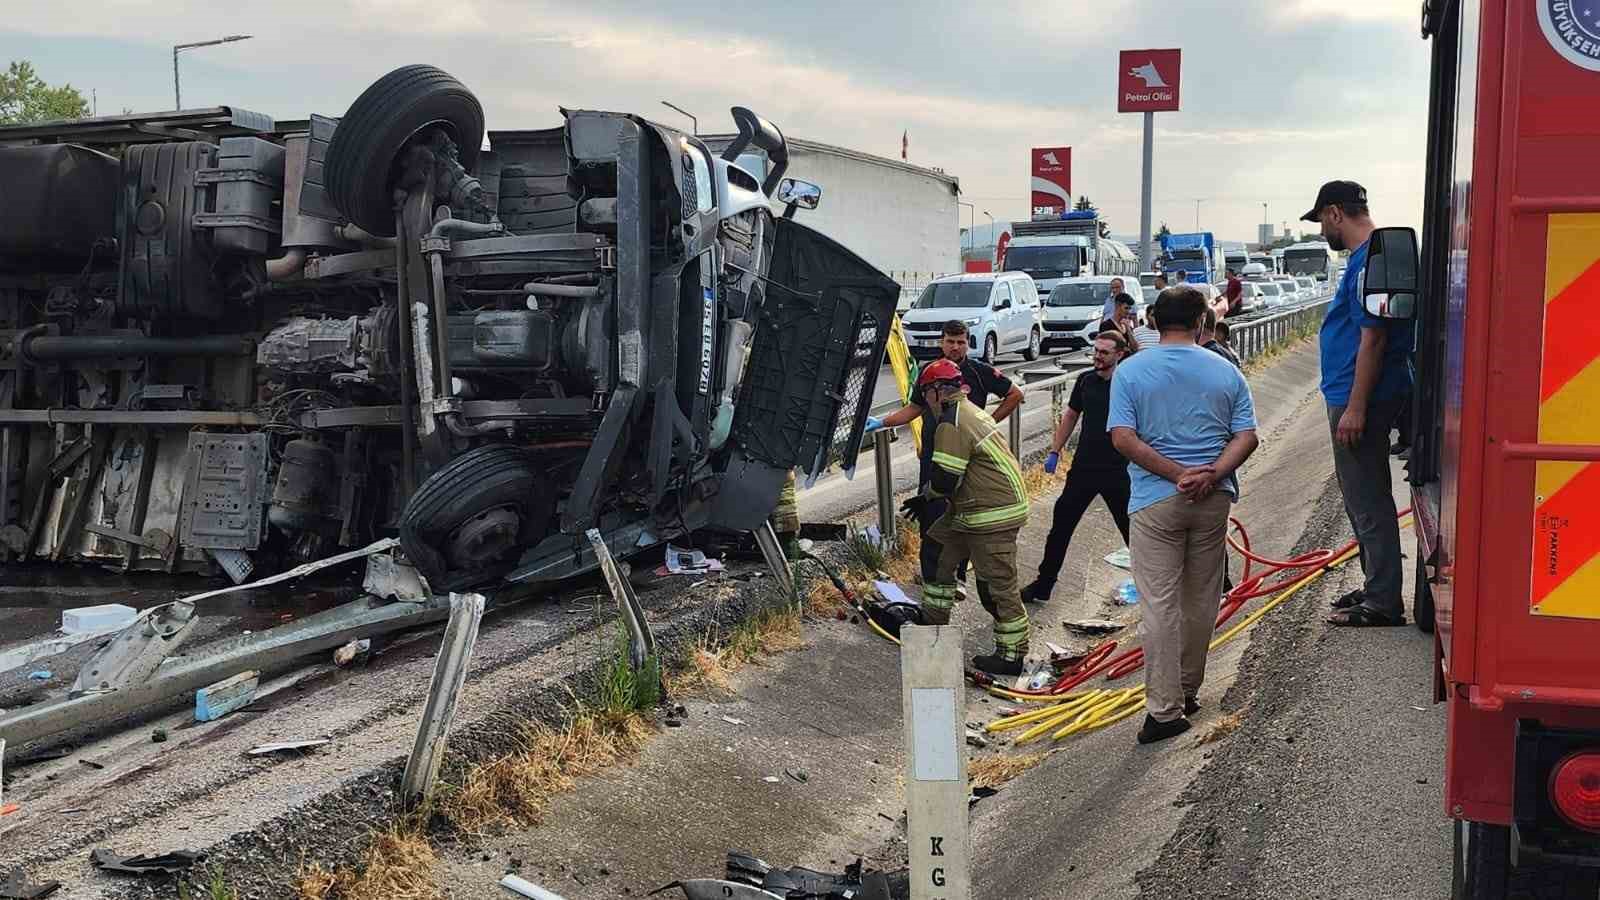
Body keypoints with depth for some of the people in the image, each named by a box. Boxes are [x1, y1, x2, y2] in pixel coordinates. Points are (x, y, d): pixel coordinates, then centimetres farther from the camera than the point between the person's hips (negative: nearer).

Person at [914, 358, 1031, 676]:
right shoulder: (969, 410, 14)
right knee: (937, 552, 19)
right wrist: (925, 500, 22)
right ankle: (934, 623, 30)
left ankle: (1012, 656, 3)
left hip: (993, 516, -11)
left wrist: (927, 492, 2)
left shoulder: (951, 425, -18)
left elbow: (944, 482, -21)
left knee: (998, 585, -4)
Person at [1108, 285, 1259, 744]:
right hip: (1213, 499, 3)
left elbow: (1123, 438, -13)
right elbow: (1246, 436, -4)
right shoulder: (1225, 371, 4)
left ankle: (1165, 709, -5)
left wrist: (1178, 474, -13)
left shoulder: (1130, 371, -3)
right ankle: (1187, 692, 28)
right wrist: (1210, 475, -13)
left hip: (1155, 500, -3)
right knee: (1202, 600, 15)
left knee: (1160, 604, -2)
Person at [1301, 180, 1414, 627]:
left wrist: (1355, 408, -23)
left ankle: (1383, 603, 2)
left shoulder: (1368, 261, -18)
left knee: (1368, 502, -4)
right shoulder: (1369, 257, 15)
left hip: (1359, 399, -11)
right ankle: (1376, 587, 29)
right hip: (1356, 397, 11)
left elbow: (1373, 338, -22)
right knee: (1364, 498, 18)